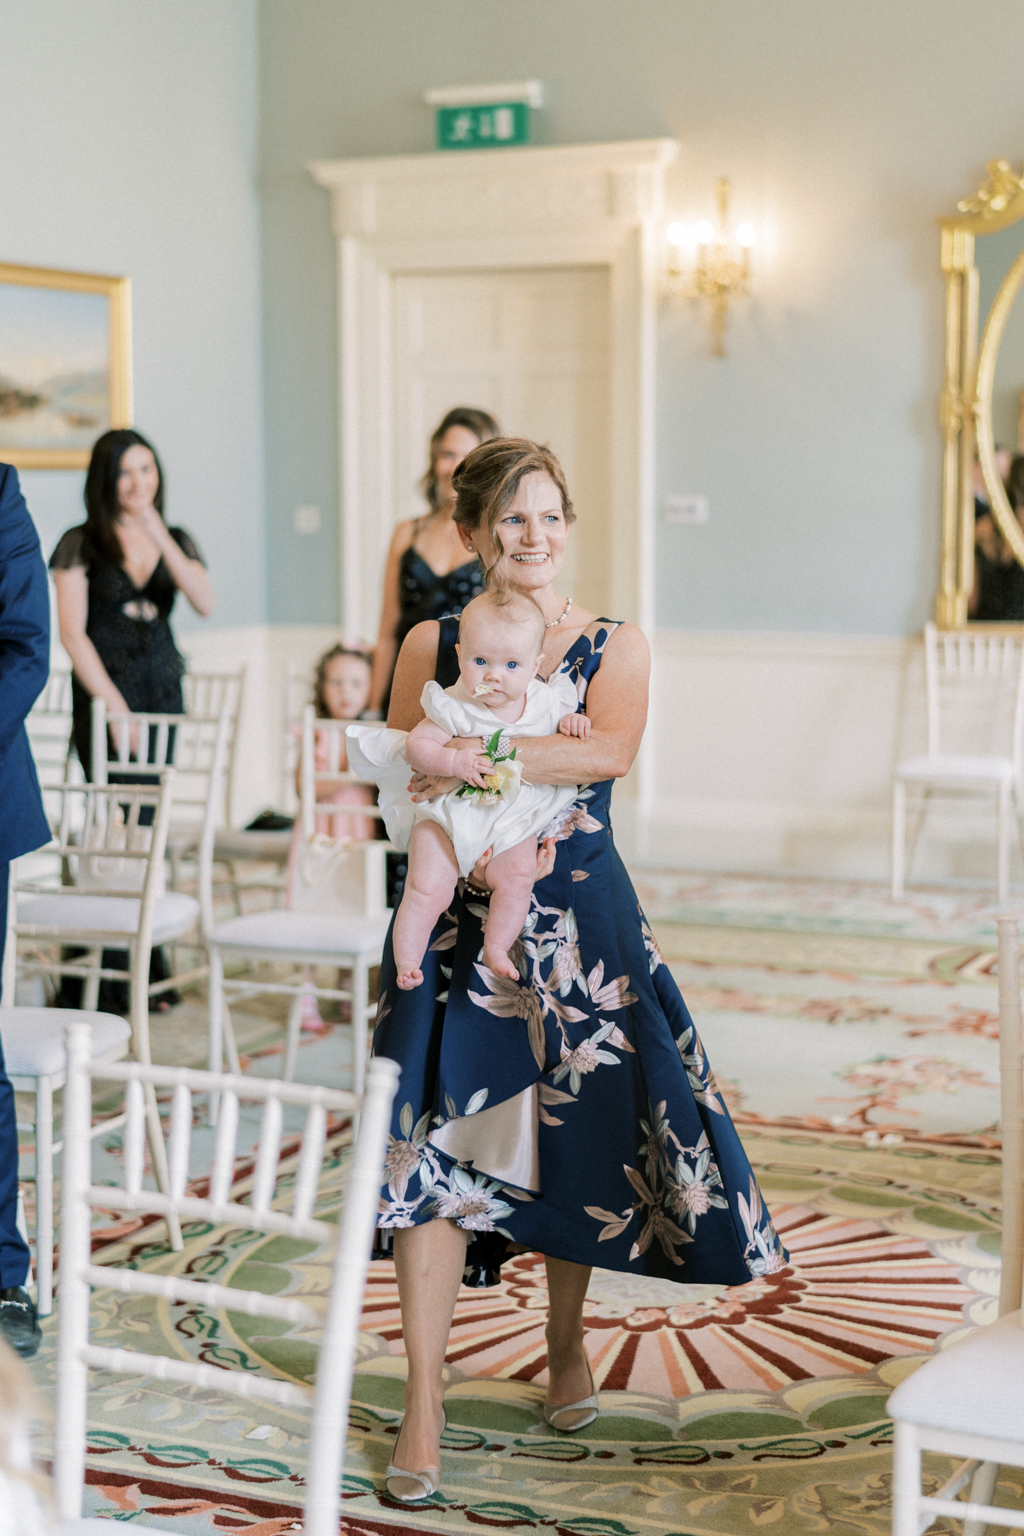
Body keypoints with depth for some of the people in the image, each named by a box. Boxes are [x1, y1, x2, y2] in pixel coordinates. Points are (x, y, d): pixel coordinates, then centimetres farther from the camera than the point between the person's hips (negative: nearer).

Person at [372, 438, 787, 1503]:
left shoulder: (615, 646, 3)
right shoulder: (432, 643, 7)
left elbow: (612, 752, -17)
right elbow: (401, 783, 0)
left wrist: (479, 757, -23)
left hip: (581, 924, 0)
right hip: (457, 924, 0)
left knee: (578, 1133, 6)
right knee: (432, 1136, -9)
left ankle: (567, 1346, 32)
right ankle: (423, 1407, -1)